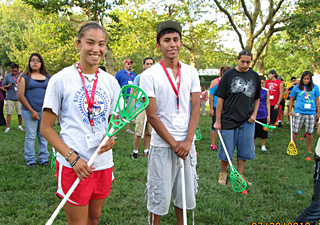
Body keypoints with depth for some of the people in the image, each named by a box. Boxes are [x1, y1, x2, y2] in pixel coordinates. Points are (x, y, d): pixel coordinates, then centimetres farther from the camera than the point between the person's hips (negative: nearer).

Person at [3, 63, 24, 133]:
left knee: (20, 113, 3)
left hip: (19, 98, 1)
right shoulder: (7, 76, 4)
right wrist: (8, 86, -12)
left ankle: (20, 126, 19)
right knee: (9, 113, -2)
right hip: (10, 98, -1)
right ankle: (8, 127, 5)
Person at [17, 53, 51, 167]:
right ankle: (30, 160, 14)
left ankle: (43, 158, 19)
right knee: (30, 136, 1)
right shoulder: (24, 77, 1)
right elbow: (20, 95, -5)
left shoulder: (48, 77, 11)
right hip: (29, 112, -3)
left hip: (44, 111, 3)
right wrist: (31, 111, -9)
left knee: (43, 136, 8)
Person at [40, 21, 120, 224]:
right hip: (73, 165, -4)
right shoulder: (61, 80, -7)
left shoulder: (111, 81, 4)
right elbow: (46, 127, -6)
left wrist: (110, 138, -8)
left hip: (103, 164, 4)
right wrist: (72, 158, -16)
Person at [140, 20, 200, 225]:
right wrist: (174, 144, -11)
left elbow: (196, 109, 3)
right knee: (159, 197, 6)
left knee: (184, 194, 15)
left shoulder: (191, 72, 6)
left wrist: (187, 141, -8)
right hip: (162, 146, -4)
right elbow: (152, 116, -9)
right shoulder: (149, 75, -6)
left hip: (187, 145, 4)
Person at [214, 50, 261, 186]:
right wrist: (218, 121, -6)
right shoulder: (229, 75, -3)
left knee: (245, 150, 9)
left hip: (247, 121, 3)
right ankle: (223, 173, 26)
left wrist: (254, 114, 1)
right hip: (228, 119, -3)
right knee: (226, 150, 5)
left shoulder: (255, 76, 7)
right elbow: (220, 99, -3)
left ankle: (239, 175, 24)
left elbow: (257, 98, 17)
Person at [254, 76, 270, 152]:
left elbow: (267, 103, 6)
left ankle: (263, 146, 21)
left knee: (263, 130, 6)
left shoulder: (266, 91, 1)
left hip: (263, 114, 1)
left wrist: (268, 115, 3)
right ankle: (253, 145, 21)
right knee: (253, 130, 6)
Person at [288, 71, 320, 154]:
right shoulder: (297, 87, 4)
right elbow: (292, 99, 10)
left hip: (311, 113, 1)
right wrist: (290, 111, 5)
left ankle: (309, 150, 20)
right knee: (295, 131, 1)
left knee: (310, 133, 6)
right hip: (298, 112, -1)